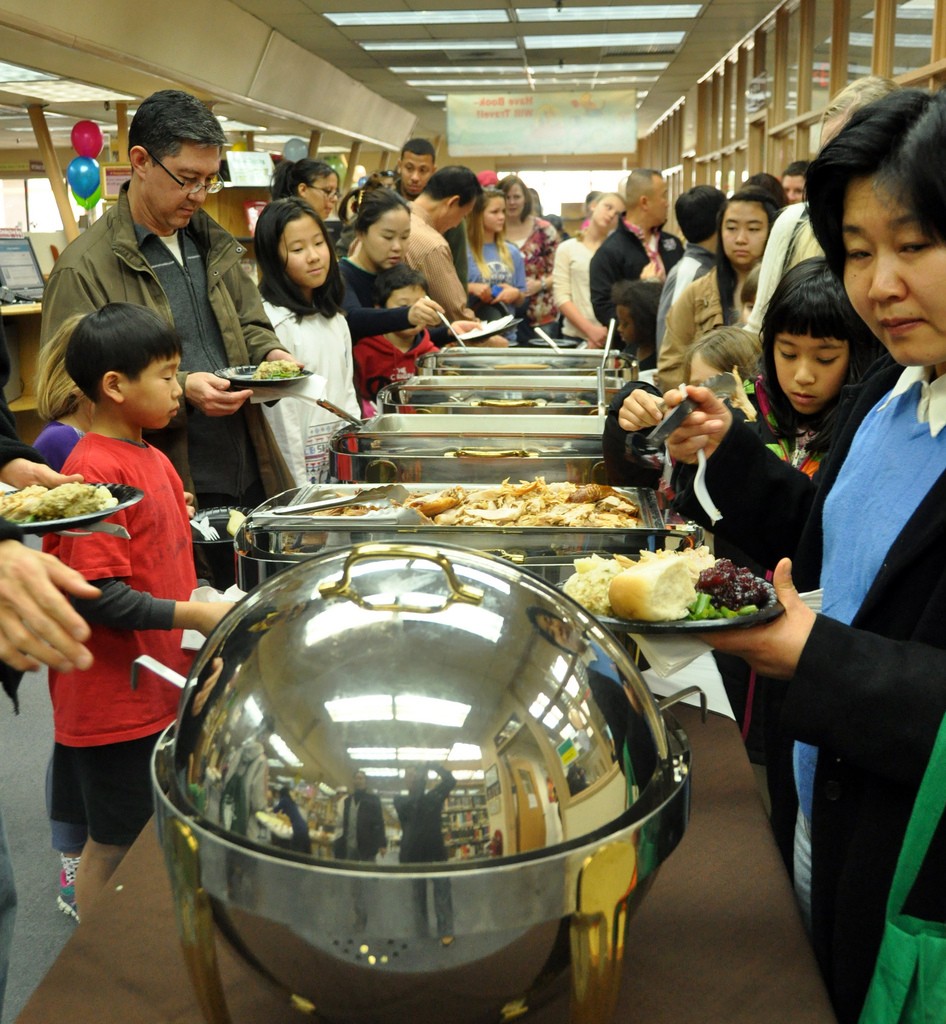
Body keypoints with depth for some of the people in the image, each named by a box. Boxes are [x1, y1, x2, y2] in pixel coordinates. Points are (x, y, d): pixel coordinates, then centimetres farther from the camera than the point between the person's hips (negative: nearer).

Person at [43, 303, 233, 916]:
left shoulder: (153, 460, 10)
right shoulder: (96, 470, -19)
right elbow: (96, 594, -24)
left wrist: (215, 606, 5)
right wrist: (194, 614, -23)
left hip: (157, 690, 9)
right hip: (113, 701, -9)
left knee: (152, 836, 20)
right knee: (116, 843, 7)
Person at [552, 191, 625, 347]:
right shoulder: (567, 248, 7)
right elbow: (561, 297, -2)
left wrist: (608, 333, -15)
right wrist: (590, 330, -12)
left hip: (613, 338, 1)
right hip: (576, 337, 0)